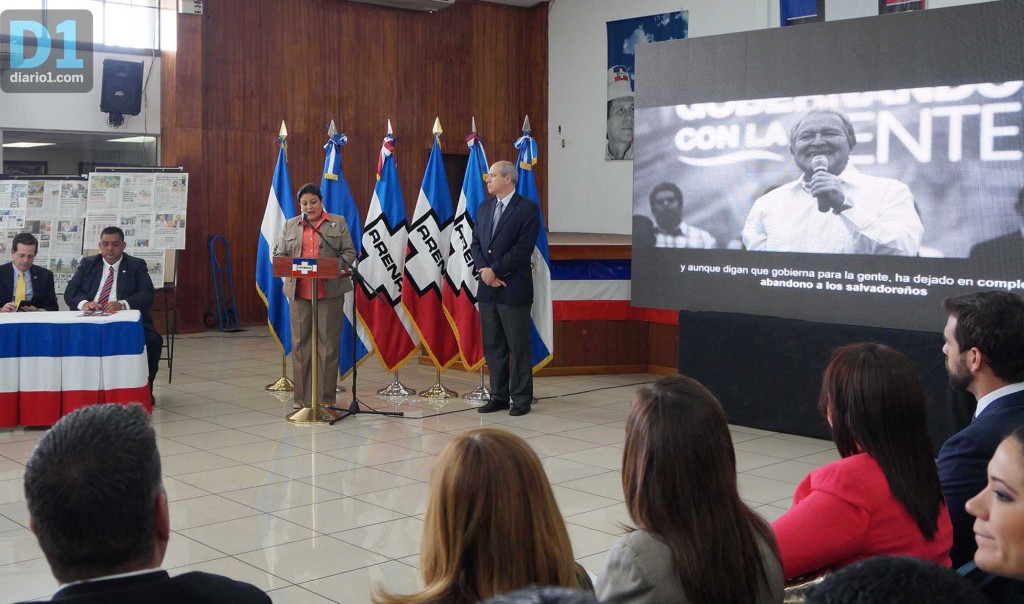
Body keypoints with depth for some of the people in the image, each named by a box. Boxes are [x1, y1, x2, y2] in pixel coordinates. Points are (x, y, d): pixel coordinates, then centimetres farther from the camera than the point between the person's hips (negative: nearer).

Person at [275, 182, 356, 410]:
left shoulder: (338, 223, 8)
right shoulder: (290, 225, 14)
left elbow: (349, 252, 4)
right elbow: (279, 255, 11)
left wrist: (337, 268, -14)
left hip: (330, 291, -2)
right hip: (299, 293, 2)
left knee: (328, 343, -1)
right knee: (300, 343, 3)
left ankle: (326, 397, 6)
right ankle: (302, 397, 9)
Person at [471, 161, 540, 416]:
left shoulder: (528, 209, -7)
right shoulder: (484, 207, 14)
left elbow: (523, 249, -14)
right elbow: (476, 242, 12)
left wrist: (495, 270, -14)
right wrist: (484, 269, -6)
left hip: (514, 288, -6)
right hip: (487, 287, 7)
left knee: (518, 346, 0)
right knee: (492, 346, 10)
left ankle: (521, 399, 8)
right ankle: (499, 396, 19)